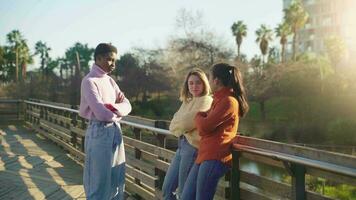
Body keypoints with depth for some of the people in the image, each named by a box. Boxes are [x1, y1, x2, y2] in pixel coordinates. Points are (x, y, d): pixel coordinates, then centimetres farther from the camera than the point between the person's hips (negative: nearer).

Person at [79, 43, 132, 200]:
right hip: (99, 132, -8)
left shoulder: (110, 80, 13)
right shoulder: (89, 81, -12)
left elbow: (127, 105, 6)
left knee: (117, 178, 15)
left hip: (115, 130, 8)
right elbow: (101, 113, -21)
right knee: (99, 179, 1)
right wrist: (117, 113, -2)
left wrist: (113, 107, -15)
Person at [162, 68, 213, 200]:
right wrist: (182, 128, -10)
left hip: (192, 146, -8)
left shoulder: (206, 101, -9)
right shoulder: (187, 102, 17)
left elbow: (187, 123, -17)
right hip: (182, 144, 9)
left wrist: (177, 126, 3)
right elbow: (173, 125, 11)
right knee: (167, 189, 11)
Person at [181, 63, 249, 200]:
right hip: (204, 155, 10)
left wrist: (199, 116, 5)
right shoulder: (219, 100, 23)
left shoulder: (229, 101, -11)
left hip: (215, 158, -10)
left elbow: (204, 126, -14)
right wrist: (202, 117, 5)